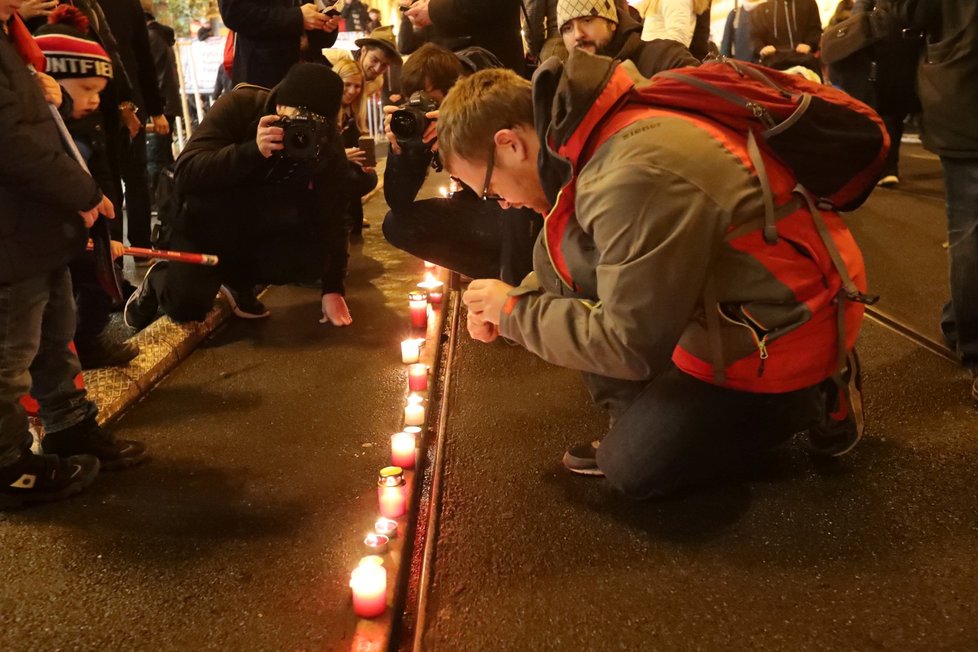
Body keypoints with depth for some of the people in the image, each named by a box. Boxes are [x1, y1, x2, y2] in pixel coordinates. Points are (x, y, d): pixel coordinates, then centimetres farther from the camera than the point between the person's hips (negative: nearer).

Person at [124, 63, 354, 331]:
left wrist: (333, 288, -19)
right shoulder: (238, 107, -23)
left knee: (312, 256, -27)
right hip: (209, 222, -3)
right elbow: (187, 173, -31)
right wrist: (253, 150, -45)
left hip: (266, 230, 3)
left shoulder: (328, 145, -16)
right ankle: (160, 279, 18)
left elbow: (330, 216, -14)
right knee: (186, 305, -21)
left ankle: (238, 279, 5)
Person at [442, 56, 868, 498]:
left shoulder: (636, 178, -33)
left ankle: (811, 399, 9)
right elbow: (565, 264, 16)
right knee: (557, 259, 1)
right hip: (726, 295, 9)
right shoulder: (597, 134, -2)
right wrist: (509, 303, 0)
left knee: (633, 468, -2)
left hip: (784, 331, -9)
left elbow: (630, 345, -26)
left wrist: (515, 312, -13)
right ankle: (645, 417, 8)